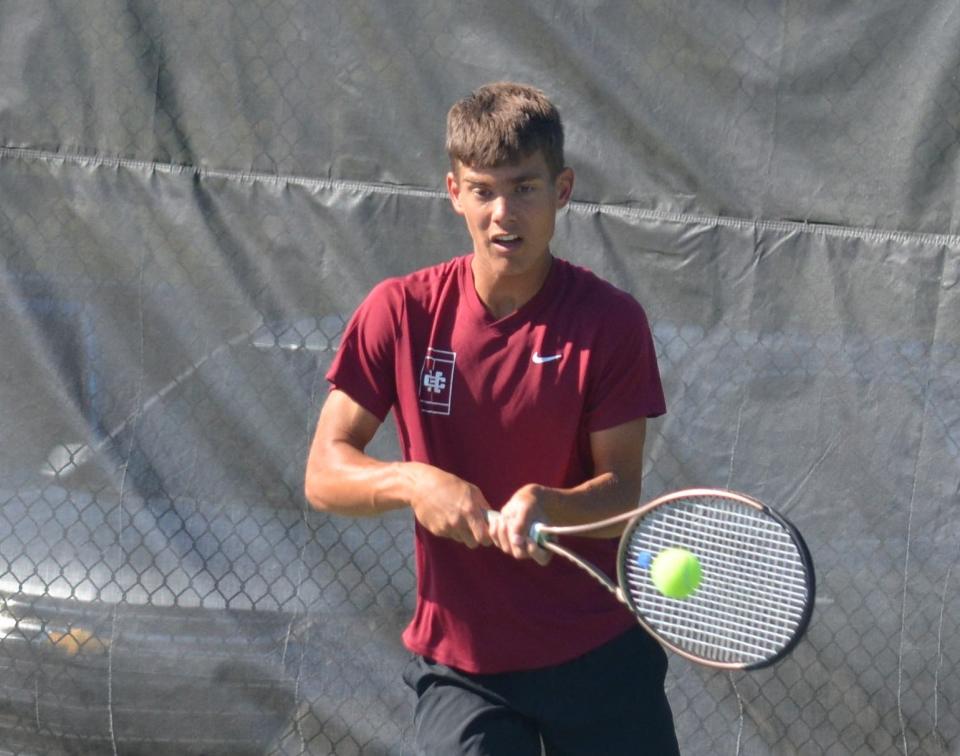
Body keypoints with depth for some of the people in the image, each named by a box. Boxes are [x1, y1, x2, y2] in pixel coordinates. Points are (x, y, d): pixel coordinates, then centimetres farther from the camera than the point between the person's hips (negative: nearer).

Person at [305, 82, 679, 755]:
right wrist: (412, 481, -23)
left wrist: (548, 505, -29)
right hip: (460, 661, 0)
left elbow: (622, 489, -8)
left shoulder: (610, 320, -8)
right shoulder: (401, 312, -4)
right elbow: (324, 475, -4)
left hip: (601, 655, 0)